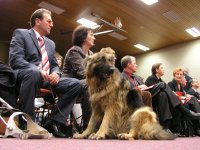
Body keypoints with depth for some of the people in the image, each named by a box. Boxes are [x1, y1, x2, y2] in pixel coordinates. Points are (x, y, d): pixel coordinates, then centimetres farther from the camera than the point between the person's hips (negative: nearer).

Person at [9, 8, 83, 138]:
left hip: (47, 79, 6)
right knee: (33, 73, -41)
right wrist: (38, 70, -24)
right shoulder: (20, 33, 6)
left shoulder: (51, 43, 25)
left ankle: (55, 122, -11)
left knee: (76, 84, -11)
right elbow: (15, 59, -9)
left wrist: (55, 73, -5)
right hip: (26, 75, -6)